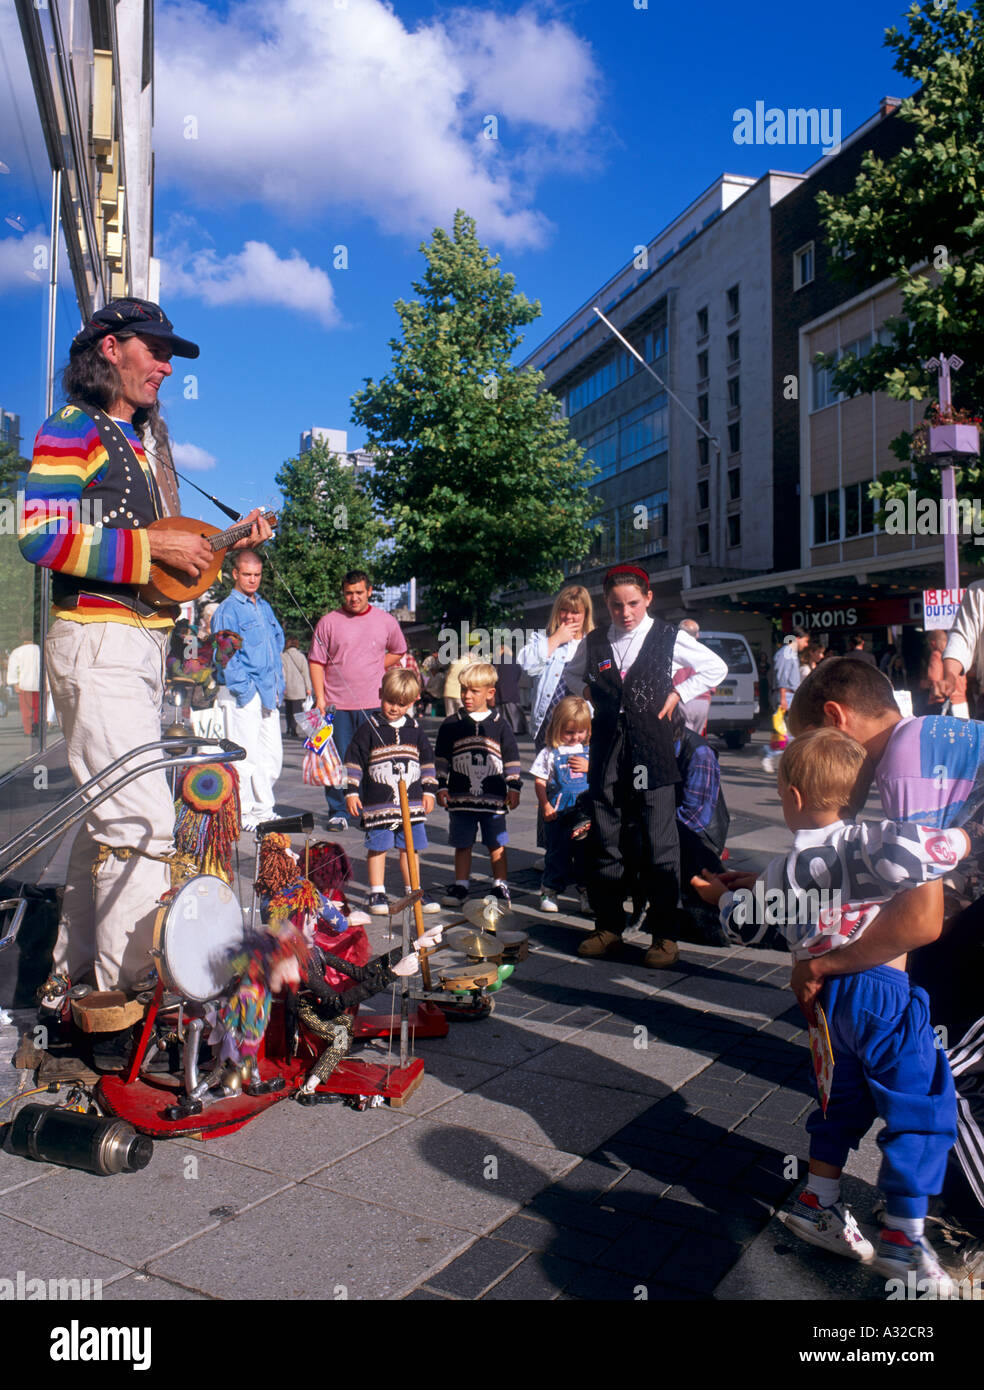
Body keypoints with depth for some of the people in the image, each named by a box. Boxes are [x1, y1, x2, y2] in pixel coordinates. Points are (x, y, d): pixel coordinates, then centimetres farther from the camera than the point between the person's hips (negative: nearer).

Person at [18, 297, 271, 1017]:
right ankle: (130, 995, -8)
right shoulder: (72, 429, -5)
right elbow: (42, 535, -18)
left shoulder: (142, 440, 22)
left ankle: (73, 981, 26)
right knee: (143, 820, -15)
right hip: (98, 640, -9)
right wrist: (153, 546, -19)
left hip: (141, 641, 10)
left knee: (106, 818, 14)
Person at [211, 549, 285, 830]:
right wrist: (244, 689, -16)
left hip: (268, 692, 7)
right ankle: (243, 813, 6)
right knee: (244, 755, -4)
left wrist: (278, 684, 15)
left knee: (273, 756, 8)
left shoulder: (265, 607, 18)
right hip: (241, 693, -7)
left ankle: (263, 809, 19)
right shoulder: (226, 610, -5)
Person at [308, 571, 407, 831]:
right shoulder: (329, 622, 2)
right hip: (337, 704, -1)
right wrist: (320, 698, -6)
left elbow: (398, 651, 22)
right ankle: (338, 812, 13)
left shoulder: (385, 621, 7)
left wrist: (375, 668, 6)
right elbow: (316, 662, 2)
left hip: (373, 705, 1)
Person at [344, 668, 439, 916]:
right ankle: (377, 893, 15)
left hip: (412, 802, 3)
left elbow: (427, 761, 15)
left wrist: (429, 791, 12)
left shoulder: (415, 729, 7)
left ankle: (412, 891, 22)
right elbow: (354, 760, -2)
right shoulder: (369, 728, -4)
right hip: (377, 802, -3)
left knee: (409, 847, 10)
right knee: (378, 847, 3)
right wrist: (352, 792, -5)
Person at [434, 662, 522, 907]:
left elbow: (512, 758, 7)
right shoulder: (451, 725, 2)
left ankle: (500, 886, 16)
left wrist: (514, 788, 4)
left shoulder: (499, 724, 2)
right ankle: (460, 886, 20)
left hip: (493, 796, -1)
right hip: (461, 796, 1)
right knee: (462, 845, 9)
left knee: (496, 845, 6)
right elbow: (441, 759, 7)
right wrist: (441, 786, 2)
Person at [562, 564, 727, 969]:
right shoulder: (594, 642, 7)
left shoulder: (668, 638, -1)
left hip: (651, 745, -3)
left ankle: (664, 935, 7)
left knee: (658, 843, -3)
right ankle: (609, 926, 21)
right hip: (606, 747, 3)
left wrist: (677, 693, 0)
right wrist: (589, 692, 9)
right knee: (604, 840, 8)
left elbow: (716, 668, 9)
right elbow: (571, 674, 27)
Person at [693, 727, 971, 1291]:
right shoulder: (858, 842, -11)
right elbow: (899, 855, -35)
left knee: (844, 1099, 24)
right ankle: (904, 1240, 9)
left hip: (825, 993, 6)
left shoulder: (781, 870, 8)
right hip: (881, 991, -6)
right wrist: (958, 841, -17)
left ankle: (817, 1203, 32)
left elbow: (748, 925, 22)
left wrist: (723, 895, 43)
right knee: (923, 1111, 5)